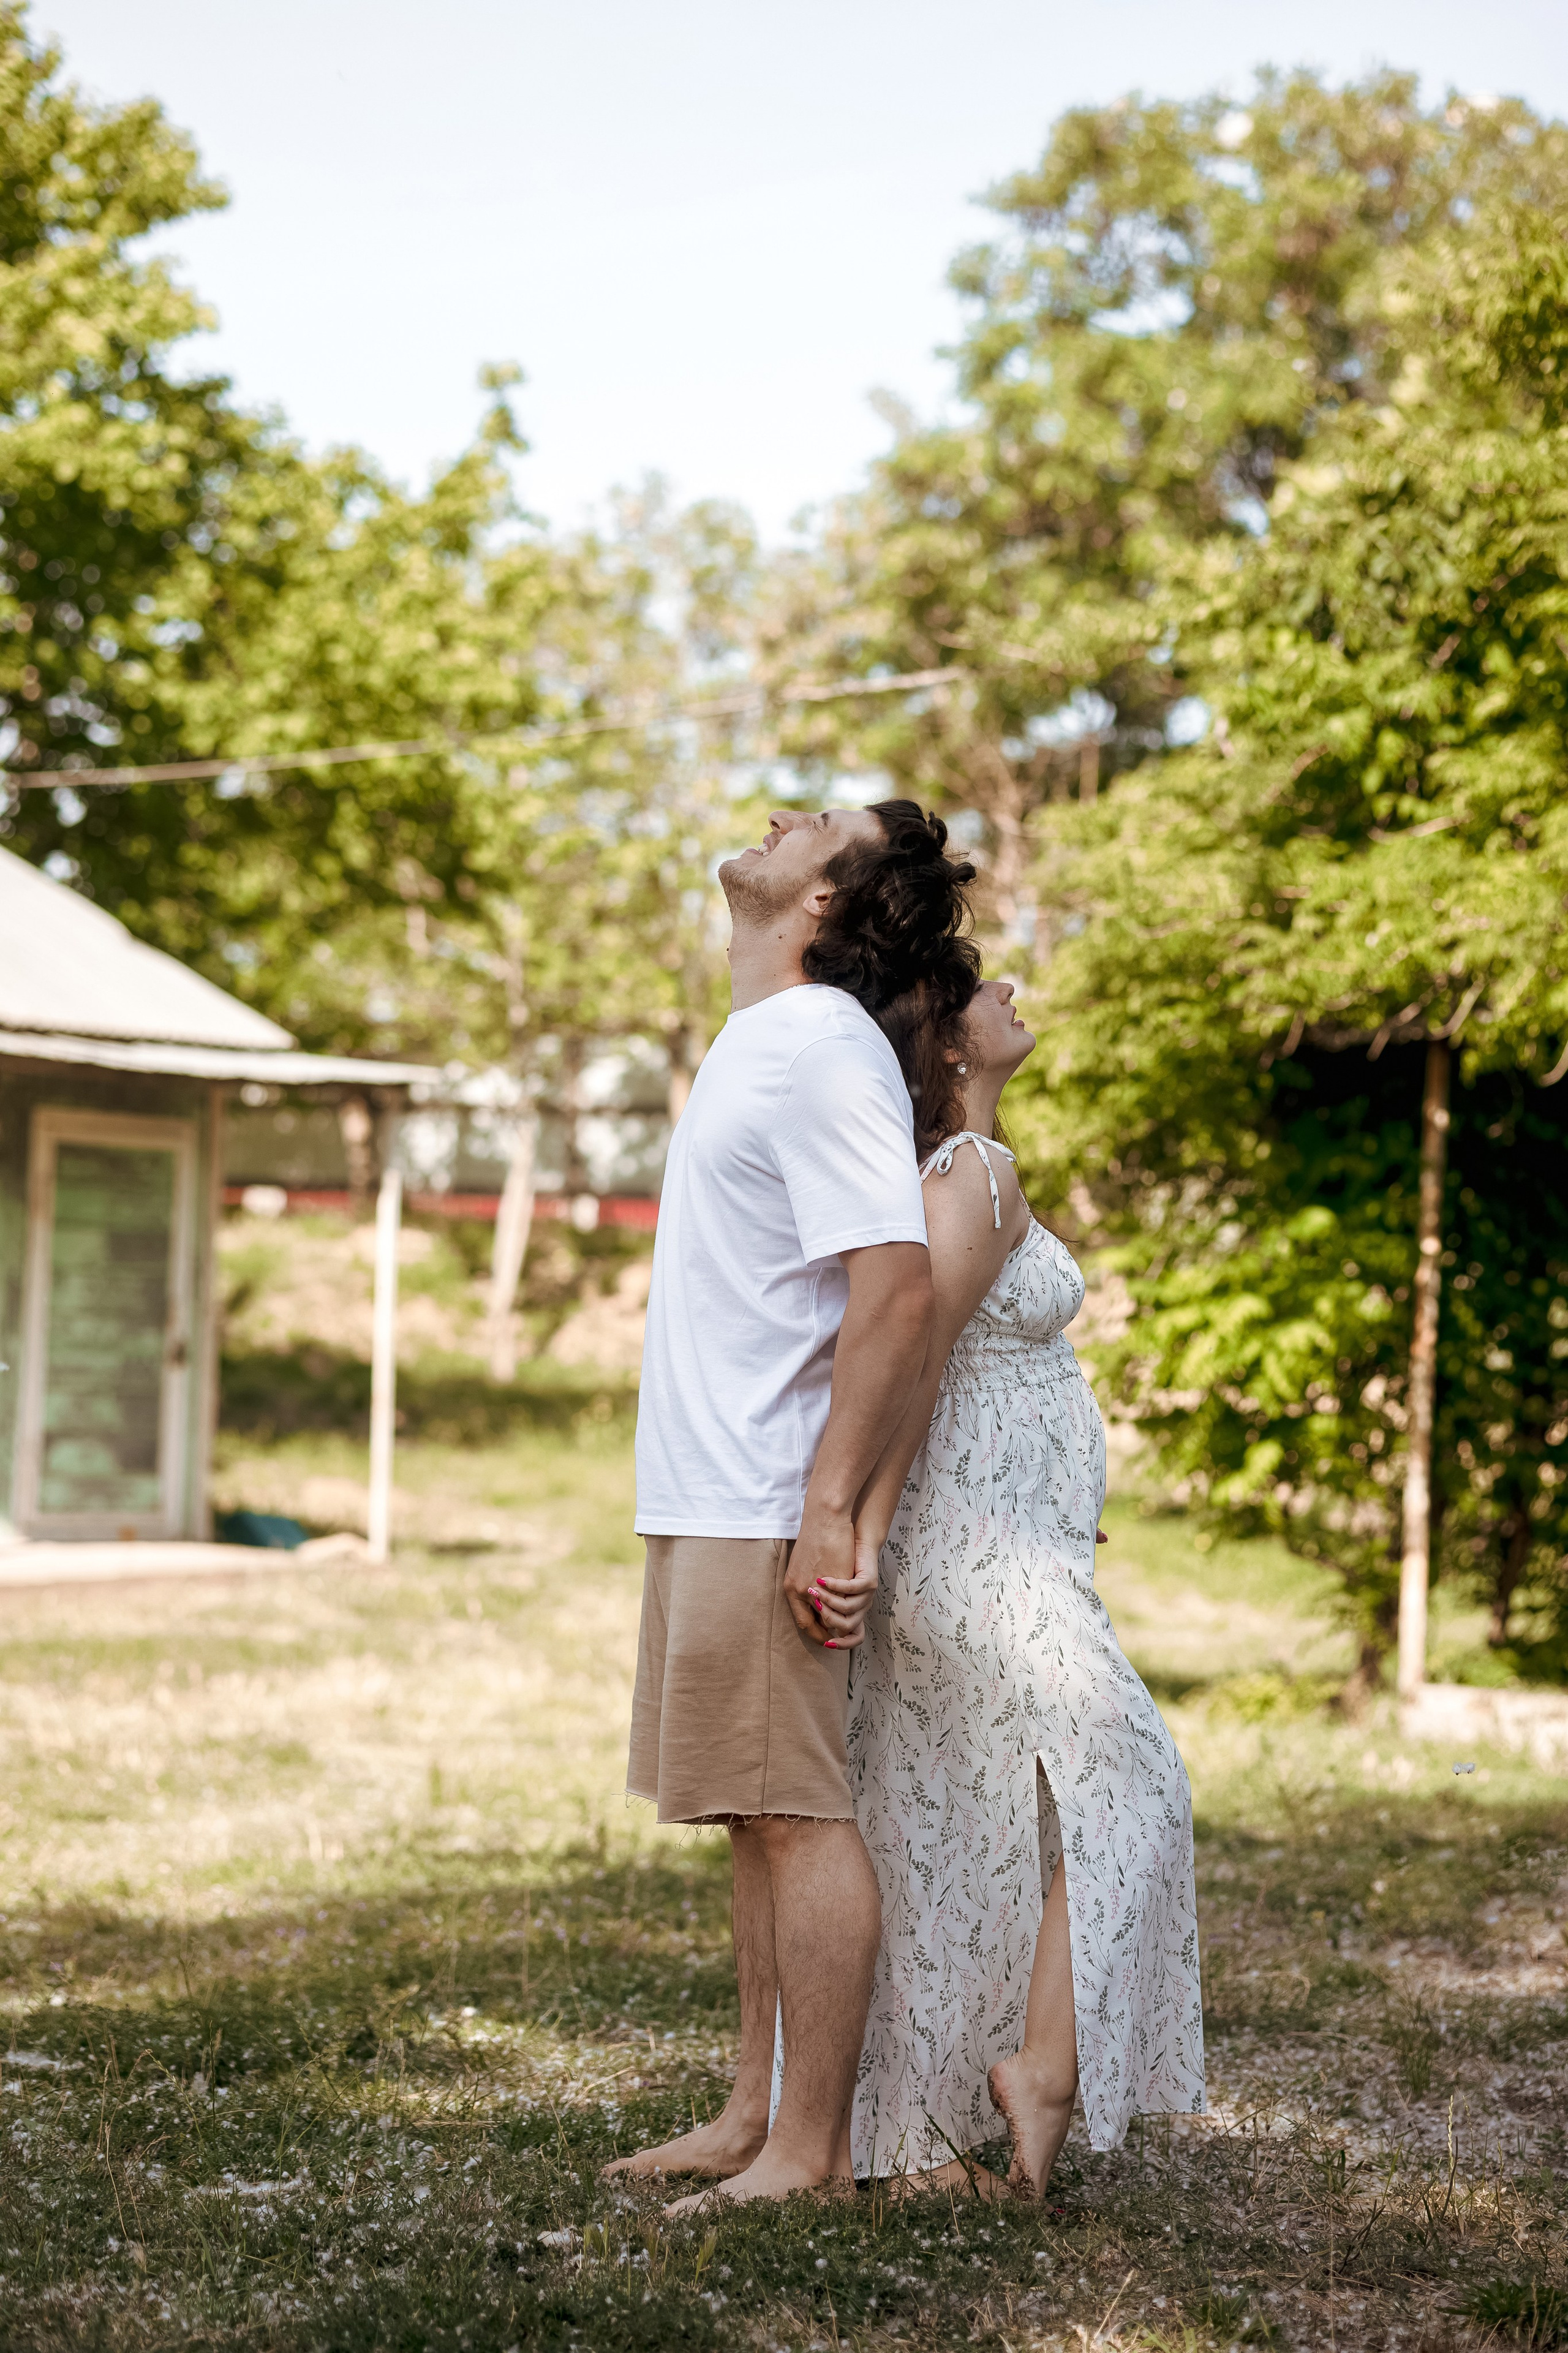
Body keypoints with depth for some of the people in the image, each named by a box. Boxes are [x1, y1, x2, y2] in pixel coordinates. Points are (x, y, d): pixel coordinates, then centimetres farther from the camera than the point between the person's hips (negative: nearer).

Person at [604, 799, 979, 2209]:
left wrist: (828, 1510, -22)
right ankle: (755, 2117, 21)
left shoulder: (825, 1053, -15)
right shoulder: (761, 1043, 17)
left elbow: (898, 1290, -22)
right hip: (708, 1507, 10)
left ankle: (811, 2152, 1)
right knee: (760, 1822, 13)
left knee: (797, 1815, -5)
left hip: (765, 1514, -10)